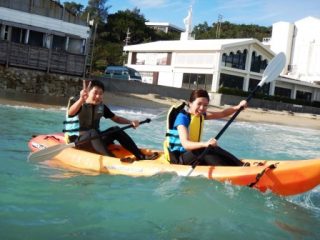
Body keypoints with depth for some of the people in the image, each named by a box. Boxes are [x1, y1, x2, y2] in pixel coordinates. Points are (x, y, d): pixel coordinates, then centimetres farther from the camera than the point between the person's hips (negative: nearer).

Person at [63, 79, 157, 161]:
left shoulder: (101, 106, 6)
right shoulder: (78, 103, -11)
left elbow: (116, 118, 14)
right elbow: (70, 113, -35)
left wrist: (130, 122, -5)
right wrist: (81, 100, -54)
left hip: (95, 139, 5)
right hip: (78, 140, -5)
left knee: (116, 130, -15)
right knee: (93, 132, -34)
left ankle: (140, 156, -20)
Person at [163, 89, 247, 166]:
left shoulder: (200, 115, 5)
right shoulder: (182, 117, -20)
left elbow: (222, 113, 8)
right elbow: (185, 144, -33)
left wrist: (238, 107, -11)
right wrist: (205, 144, -50)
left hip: (193, 153, 8)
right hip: (179, 157, -8)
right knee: (209, 150, -31)